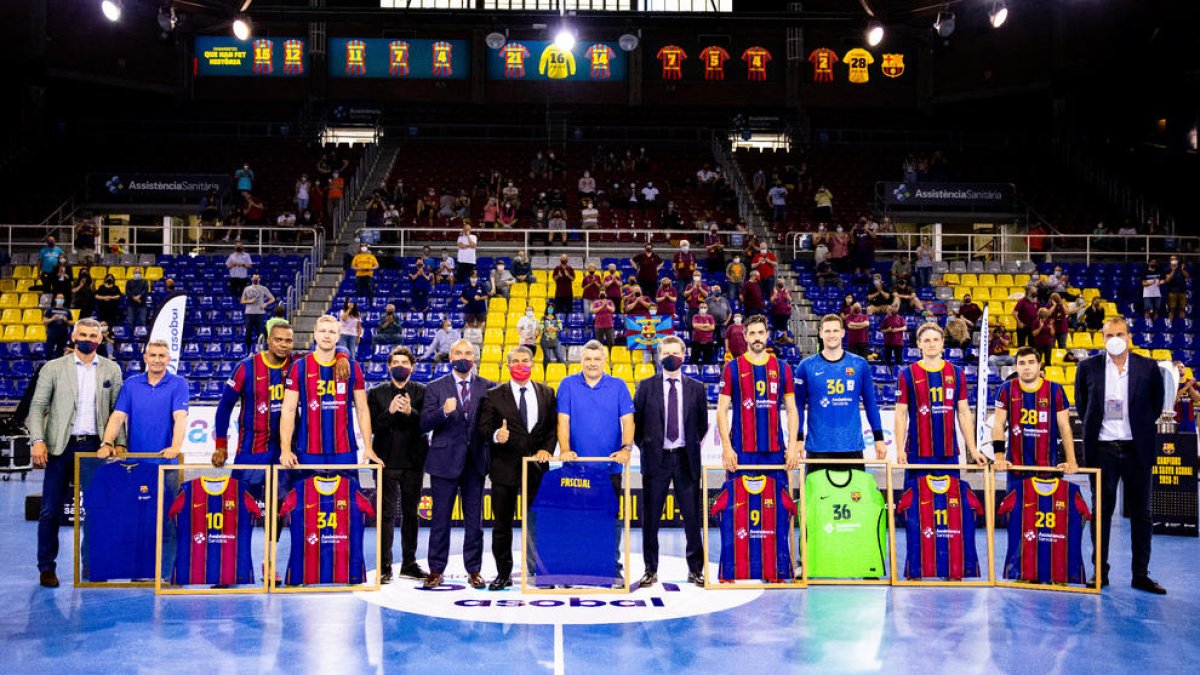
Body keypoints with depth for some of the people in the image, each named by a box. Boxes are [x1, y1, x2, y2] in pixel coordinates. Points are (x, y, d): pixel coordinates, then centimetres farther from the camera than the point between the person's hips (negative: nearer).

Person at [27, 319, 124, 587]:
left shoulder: (112, 370, 8)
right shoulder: (53, 368, 3)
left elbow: (117, 410, 7)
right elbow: (37, 407, 0)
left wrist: (119, 443, -2)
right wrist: (37, 440, -12)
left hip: (94, 446, 1)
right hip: (60, 446, -1)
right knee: (51, 511, 1)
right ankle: (47, 567, 12)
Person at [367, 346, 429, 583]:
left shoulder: (422, 392, 5)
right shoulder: (377, 393, 5)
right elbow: (373, 425, -4)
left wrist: (411, 412, -21)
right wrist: (390, 411, -20)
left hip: (413, 461, 2)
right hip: (387, 460, -1)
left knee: (410, 513, 11)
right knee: (387, 513, -4)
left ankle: (409, 564, 21)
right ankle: (384, 567, 0)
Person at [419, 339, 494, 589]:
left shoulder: (488, 387, 6)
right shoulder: (435, 388, 2)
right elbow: (424, 424, -6)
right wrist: (444, 412, -22)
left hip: (475, 461, 1)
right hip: (445, 461, -1)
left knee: (474, 520, 7)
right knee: (440, 519, 5)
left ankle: (474, 570, 16)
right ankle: (436, 570, 14)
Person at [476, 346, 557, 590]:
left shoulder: (546, 393, 9)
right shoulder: (494, 395, 3)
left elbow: (553, 426, 8)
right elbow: (483, 427, -3)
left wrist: (546, 449, -7)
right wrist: (496, 435, -23)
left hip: (536, 467, 1)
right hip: (504, 467, -1)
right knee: (502, 525, 6)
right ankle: (503, 574, 17)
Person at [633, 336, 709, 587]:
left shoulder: (696, 387, 7)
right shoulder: (646, 386, 4)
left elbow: (703, 423, 13)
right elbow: (635, 420, 7)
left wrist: (693, 447, 8)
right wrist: (644, 446, 3)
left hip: (686, 459, 1)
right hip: (656, 459, 0)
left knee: (692, 516, 3)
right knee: (651, 518, 3)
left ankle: (695, 569, 15)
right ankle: (651, 570, 12)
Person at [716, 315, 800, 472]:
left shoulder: (782, 368, 9)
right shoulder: (732, 368, 3)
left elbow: (791, 410, 10)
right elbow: (722, 410, 0)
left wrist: (793, 445, 0)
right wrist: (726, 447, -9)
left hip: (775, 449, 2)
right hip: (741, 450, -2)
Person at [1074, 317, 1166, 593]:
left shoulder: (1148, 368, 0)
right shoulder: (1088, 367, 1)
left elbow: (1156, 405, 11)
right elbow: (1081, 405, 13)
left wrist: (1142, 429, 7)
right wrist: (1093, 427, 7)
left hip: (1137, 449, 0)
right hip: (1102, 448, 0)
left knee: (1141, 513, 6)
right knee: (1101, 511, 6)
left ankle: (1141, 575, 14)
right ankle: (1100, 572, 14)